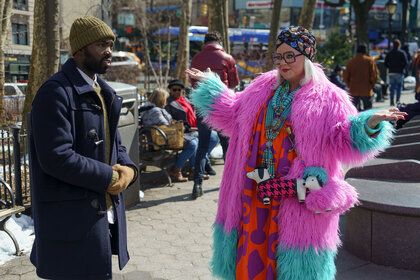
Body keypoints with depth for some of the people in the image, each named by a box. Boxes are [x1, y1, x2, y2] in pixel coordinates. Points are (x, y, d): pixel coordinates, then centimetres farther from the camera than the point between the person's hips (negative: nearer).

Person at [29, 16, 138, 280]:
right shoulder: (56, 92, -15)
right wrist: (109, 177, -16)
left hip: (107, 214, 8)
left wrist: (128, 168, -4)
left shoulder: (103, 92, 14)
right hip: (72, 218, -8)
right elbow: (56, 158, -23)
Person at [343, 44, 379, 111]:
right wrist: (371, 85, 6)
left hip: (353, 91, 2)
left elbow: (345, 77, 3)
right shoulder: (370, 61, -3)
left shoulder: (350, 61, 3)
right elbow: (375, 76, -7)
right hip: (366, 91, -2)